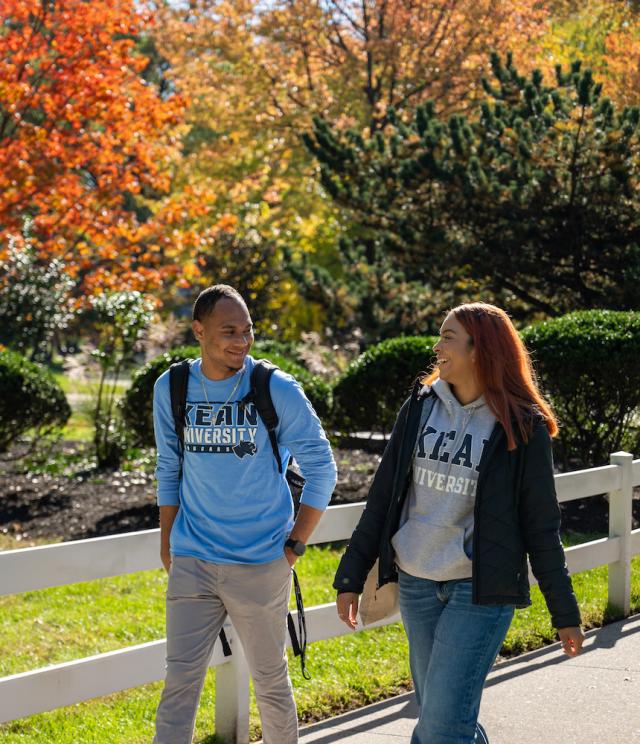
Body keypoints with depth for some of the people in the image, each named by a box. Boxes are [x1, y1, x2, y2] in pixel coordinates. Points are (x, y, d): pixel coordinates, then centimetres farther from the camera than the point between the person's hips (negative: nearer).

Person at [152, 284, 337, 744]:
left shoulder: (278, 391, -7)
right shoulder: (172, 389, 2)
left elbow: (321, 469, 0)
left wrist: (295, 544, -3)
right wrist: (168, 542, 10)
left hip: (262, 564, -2)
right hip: (192, 562, 2)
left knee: (270, 678, 10)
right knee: (181, 678, -2)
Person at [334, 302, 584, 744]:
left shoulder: (522, 426, -6)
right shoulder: (421, 406, 5)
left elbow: (541, 524, -3)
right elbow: (383, 496, 10)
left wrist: (564, 613, -1)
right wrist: (352, 576, 9)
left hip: (480, 591, -5)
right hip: (416, 585, 5)